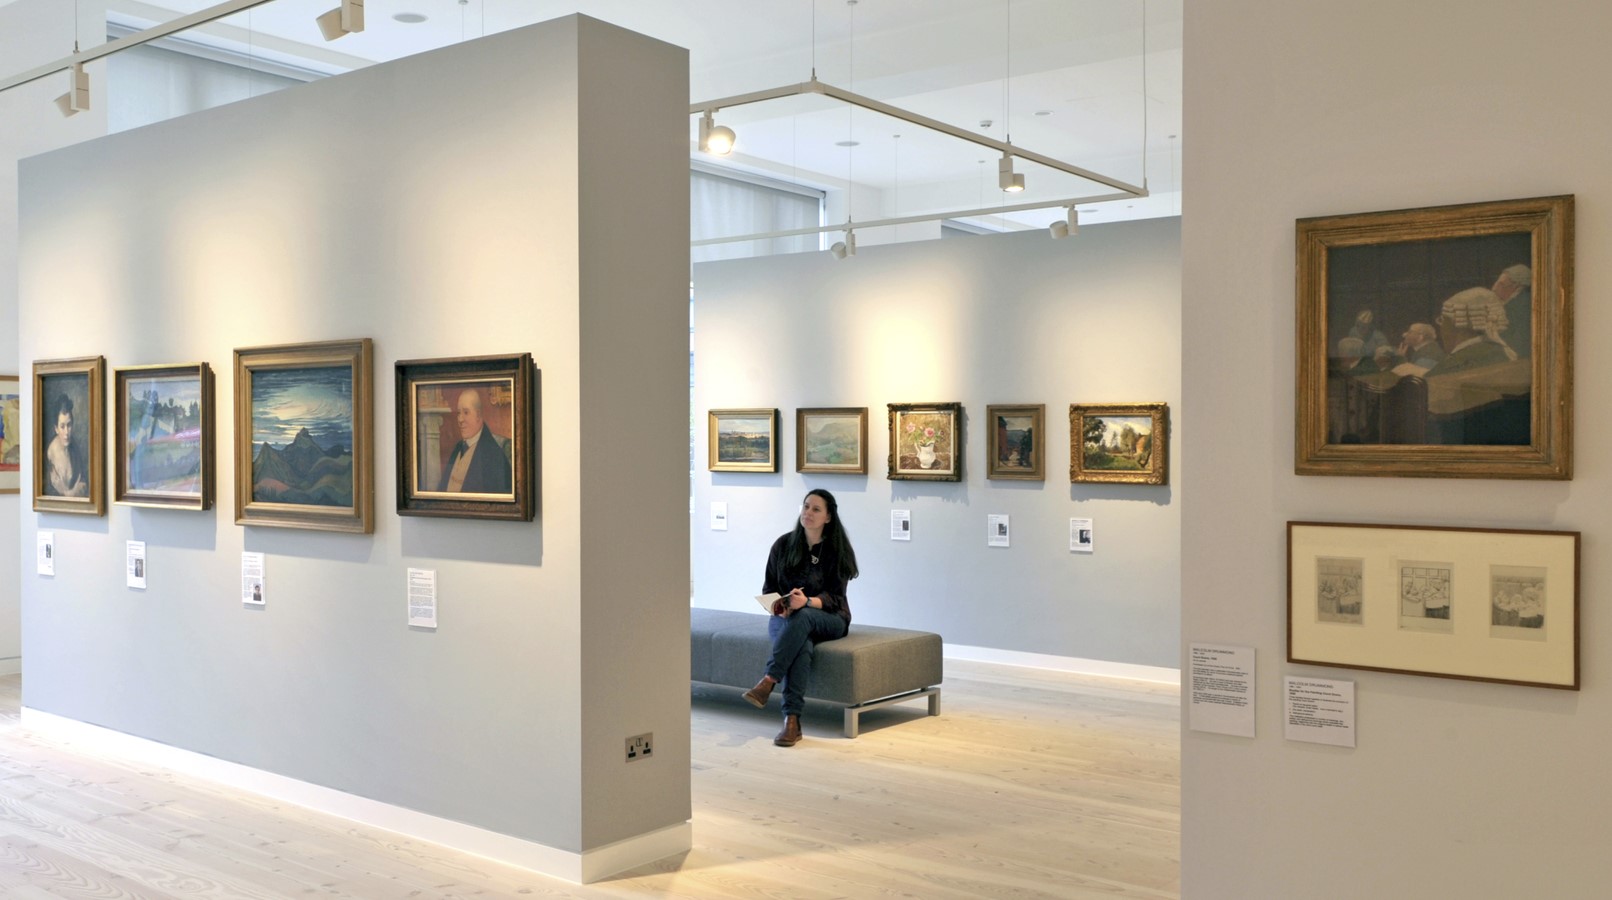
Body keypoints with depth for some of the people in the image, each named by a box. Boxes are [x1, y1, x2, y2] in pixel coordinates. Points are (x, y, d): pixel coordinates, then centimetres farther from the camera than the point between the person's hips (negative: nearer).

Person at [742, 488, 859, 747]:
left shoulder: (838, 550, -4)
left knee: (802, 617, -38)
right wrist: (777, 603, -17)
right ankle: (792, 720, -44)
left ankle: (768, 682, -43)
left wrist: (807, 602, -30)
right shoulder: (783, 544, 3)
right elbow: (768, 588, 7)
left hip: (828, 619, -1)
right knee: (802, 645, -35)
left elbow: (834, 597, -9)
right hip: (785, 618, 1)